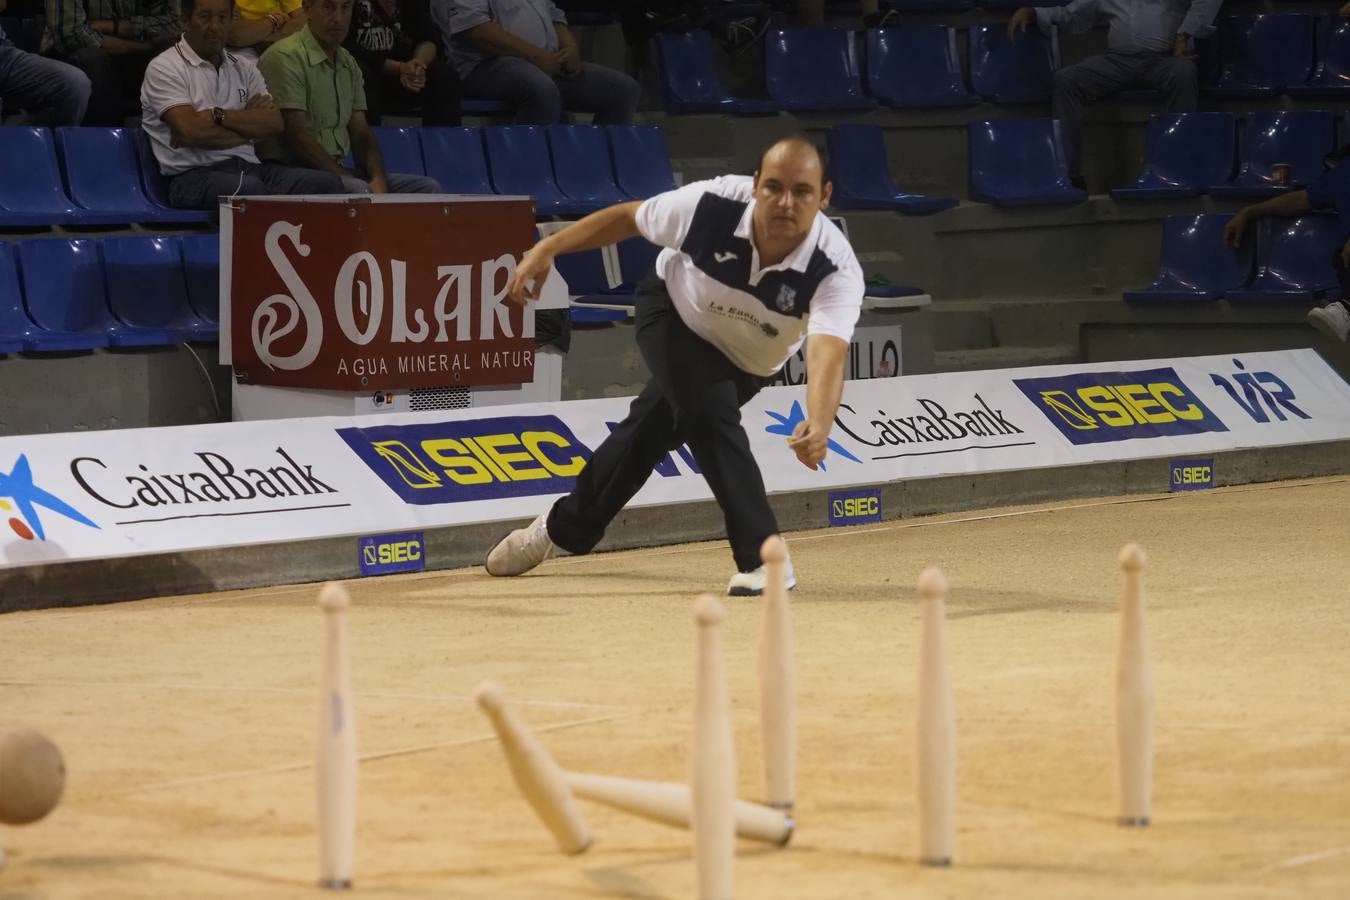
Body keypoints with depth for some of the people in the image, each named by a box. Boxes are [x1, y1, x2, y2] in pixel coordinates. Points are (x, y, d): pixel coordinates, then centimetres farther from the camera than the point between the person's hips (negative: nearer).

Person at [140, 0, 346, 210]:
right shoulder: (164, 68, 3)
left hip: (249, 168, 6)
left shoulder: (244, 70, 21)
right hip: (194, 176, -6)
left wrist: (217, 116, -6)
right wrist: (248, 122, 1)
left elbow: (274, 124, 6)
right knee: (249, 188, -41)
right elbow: (191, 131, -12)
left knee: (327, 183, -20)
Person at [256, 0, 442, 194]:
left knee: (427, 187, -3)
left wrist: (379, 179, -6)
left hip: (336, 169, 9)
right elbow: (296, 136, -17)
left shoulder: (348, 65, 16)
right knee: (359, 191, -36)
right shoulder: (285, 57, -10)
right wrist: (346, 179, -19)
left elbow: (361, 135, 14)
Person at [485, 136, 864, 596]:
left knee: (649, 434, 10)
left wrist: (818, 426, -73)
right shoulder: (713, 206, -36)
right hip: (672, 312, -1)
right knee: (708, 413, -21)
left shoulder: (836, 269, -39)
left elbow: (827, 355, -55)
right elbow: (627, 217, -16)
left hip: (743, 363, 1)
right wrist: (547, 248, -16)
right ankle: (762, 558, -10)